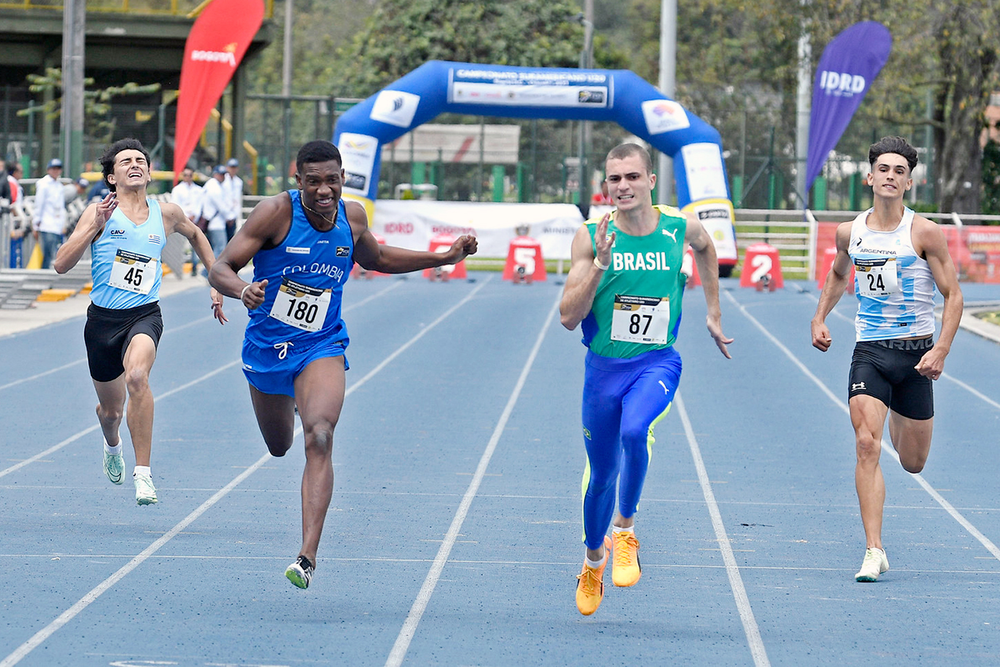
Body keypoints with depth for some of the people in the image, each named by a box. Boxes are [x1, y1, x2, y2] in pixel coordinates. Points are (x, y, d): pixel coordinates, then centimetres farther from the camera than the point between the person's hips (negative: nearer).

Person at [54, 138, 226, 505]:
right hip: (103, 319, 1)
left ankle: (143, 472, -28)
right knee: (110, 409, 15)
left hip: (145, 314, -1)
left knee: (137, 376, -33)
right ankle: (112, 446, 54)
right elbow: (62, 264, -13)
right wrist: (95, 226, -24)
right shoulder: (100, 212, -4)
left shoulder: (166, 214, 3)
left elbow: (195, 234, 27)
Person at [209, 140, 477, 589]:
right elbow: (221, 268, -19)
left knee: (319, 438, -25)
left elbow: (374, 259, 18)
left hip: (321, 348, 0)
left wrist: (443, 258, 11)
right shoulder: (276, 213, -17)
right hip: (267, 346, 0)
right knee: (279, 446, 21)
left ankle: (308, 556, -31)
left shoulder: (352, 217, -5)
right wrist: (243, 291, -42)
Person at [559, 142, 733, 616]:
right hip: (604, 365, 1)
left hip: (657, 363, -1)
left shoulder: (680, 227, -5)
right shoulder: (591, 237, -9)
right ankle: (594, 559, 38)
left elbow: (706, 249, 21)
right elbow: (568, 317, -10)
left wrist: (714, 315, 22)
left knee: (634, 432, -32)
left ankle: (625, 528, -8)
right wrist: (600, 264, -22)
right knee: (602, 474, 11)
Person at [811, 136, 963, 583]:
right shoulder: (850, 232, 3)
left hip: (916, 354, -1)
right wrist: (820, 317, 13)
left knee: (913, 462, 11)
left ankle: (900, 419, 49)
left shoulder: (924, 233, -8)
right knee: (867, 445, -18)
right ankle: (874, 551, -18)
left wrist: (941, 351, -15)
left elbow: (953, 295, -5)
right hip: (869, 351, 1)